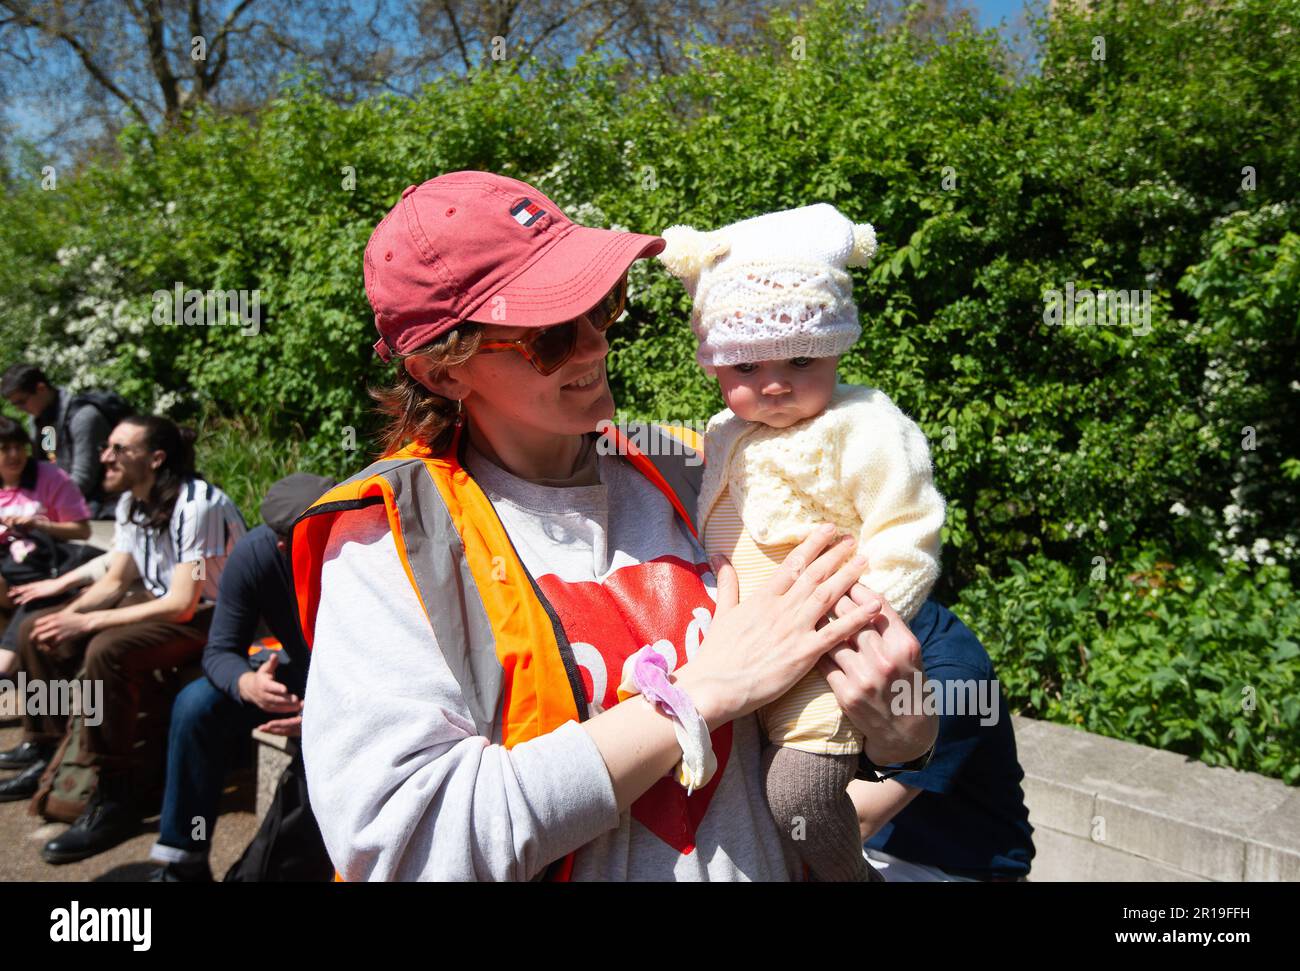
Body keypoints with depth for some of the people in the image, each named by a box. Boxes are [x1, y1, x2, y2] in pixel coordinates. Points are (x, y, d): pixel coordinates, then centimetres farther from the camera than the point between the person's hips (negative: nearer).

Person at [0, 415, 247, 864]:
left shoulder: (197, 506, -25)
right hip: (158, 602, 10)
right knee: (37, 630, 5)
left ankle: (114, 799, -21)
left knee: (107, 651, -33)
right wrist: (70, 614, -10)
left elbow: (182, 604, -28)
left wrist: (89, 621, -25)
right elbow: (114, 581, 10)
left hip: (211, 616, -10)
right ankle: (42, 751, 19)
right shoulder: (131, 502, 3)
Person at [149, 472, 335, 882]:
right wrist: (248, 684, -39)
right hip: (297, 669, 3)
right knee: (195, 705, -18)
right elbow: (220, 650, -14)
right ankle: (182, 863, -3)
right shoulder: (255, 553, -22)